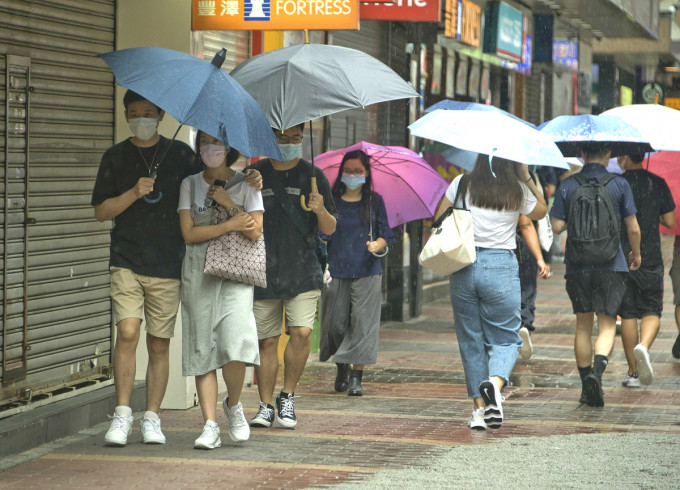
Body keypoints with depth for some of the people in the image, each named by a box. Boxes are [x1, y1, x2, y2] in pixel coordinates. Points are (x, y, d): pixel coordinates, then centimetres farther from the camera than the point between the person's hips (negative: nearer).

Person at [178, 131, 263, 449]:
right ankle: (210, 425, -3)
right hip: (198, 272, 2)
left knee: (236, 341, -18)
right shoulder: (190, 185, 10)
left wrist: (227, 203, -8)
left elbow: (254, 232, -3)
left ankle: (233, 405, 8)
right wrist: (231, 225, -8)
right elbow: (189, 233, -1)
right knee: (202, 348, -4)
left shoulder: (245, 184, 7)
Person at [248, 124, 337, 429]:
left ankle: (287, 398, 3)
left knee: (302, 332, -14)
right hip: (263, 274, 1)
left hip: (303, 272, -1)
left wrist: (321, 211, -13)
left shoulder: (312, 176, 7)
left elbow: (330, 229, 7)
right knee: (266, 341, 1)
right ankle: (265, 405, 11)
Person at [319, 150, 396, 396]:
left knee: (362, 324, -7)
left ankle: (356, 377, -5)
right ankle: (342, 369, 25)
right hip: (336, 271, 0)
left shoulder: (374, 201, 9)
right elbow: (321, 234, 7)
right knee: (336, 324, 0)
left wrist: (378, 245, -11)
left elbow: (385, 235, 11)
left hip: (367, 272, 0)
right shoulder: (332, 200, 7)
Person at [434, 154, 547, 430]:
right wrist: (527, 177, 19)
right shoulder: (518, 191, 0)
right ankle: (495, 382, -24)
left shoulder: (462, 185, 2)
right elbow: (541, 211, 20)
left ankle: (479, 408, 8)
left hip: (463, 268, 2)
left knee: (471, 341, 10)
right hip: (501, 267, -2)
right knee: (506, 338, 6)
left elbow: (438, 219, 8)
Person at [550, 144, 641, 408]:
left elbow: (557, 226, -2)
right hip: (611, 266, -2)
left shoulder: (567, 186, 0)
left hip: (577, 267, 2)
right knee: (607, 324, 2)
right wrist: (636, 254, 15)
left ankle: (586, 387, 15)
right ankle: (597, 370, -23)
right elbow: (633, 228, -3)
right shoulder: (619, 185, -3)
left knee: (583, 326, 12)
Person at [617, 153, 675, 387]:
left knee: (627, 314, 6)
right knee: (652, 310, 9)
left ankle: (633, 371, 8)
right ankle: (644, 346, -21)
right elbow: (670, 221, 4)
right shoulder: (658, 184, 0)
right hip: (651, 258, 1)